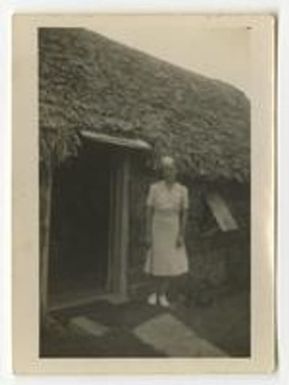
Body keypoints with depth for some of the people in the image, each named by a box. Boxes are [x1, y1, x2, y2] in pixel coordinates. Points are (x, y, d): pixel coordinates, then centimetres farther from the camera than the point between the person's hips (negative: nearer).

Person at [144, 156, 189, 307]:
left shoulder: (182, 190, -4)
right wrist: (148, 235, -8)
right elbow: (149, 211, -5)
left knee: (171, 262, 0)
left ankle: (163, 295, 12)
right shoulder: (154, 188, -8)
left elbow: (184, 214, -1)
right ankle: (155, 292, 24)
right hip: (157, 229, -1)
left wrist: (181, 235, -7)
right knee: (156, 261, 5)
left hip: (173, 230, 1)